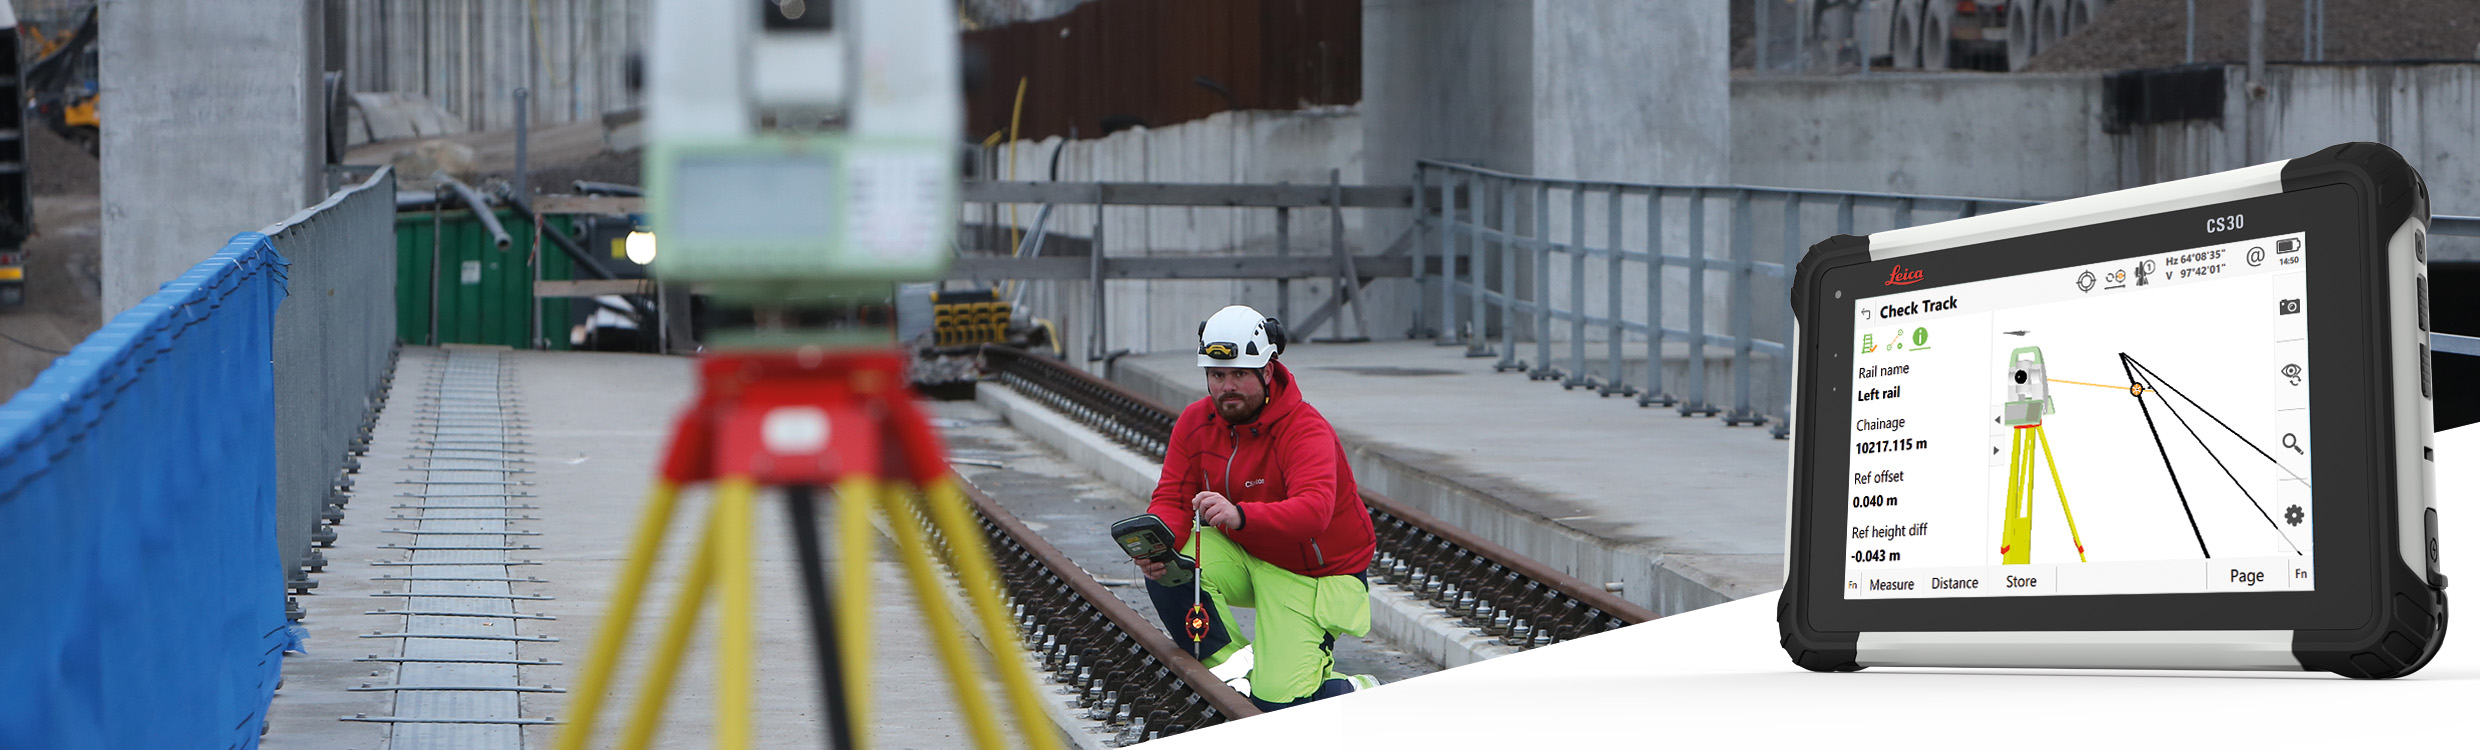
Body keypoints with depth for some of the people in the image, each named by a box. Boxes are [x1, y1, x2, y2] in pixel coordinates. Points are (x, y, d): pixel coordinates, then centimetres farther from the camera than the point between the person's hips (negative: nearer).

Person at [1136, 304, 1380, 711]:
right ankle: (1234, 660, -4)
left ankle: (1355, 691, 16)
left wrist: (1240, 516, -61)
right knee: (1166, 569, -23)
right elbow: (1172, 500, -7)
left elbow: (1313, 511, -43)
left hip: (1314, 573, -6)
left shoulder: (1305, 429, -26)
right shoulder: (1195, 422, -7)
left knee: (1279, 700, -17)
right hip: (1243, 556, 6)